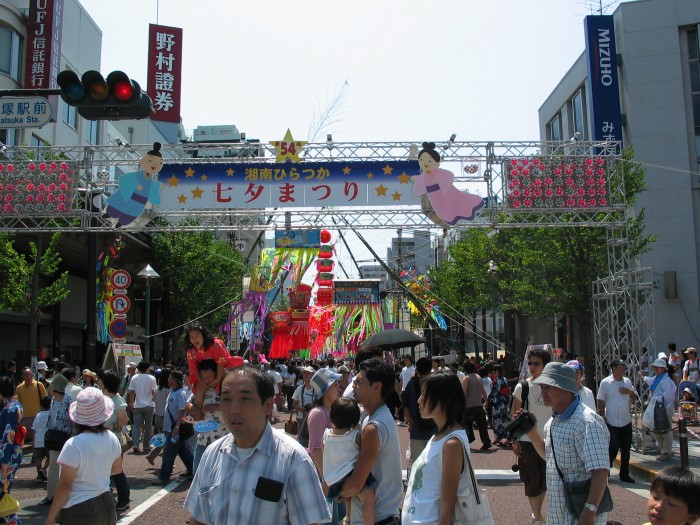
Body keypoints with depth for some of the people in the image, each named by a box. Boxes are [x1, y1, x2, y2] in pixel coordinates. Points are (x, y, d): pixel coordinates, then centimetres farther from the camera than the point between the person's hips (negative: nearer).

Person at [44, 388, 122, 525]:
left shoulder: (73, 445, -21)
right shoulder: (112, 439, -4)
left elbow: (65, 485, -17)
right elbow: (117, 469, 11)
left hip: (79, 511, -5)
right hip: (105, 504, 5)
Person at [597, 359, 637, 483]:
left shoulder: (627, 382, 7)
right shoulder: (605, 383, -7)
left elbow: (634, 398, 14)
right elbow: (601, 402, -4)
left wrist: (629, 391, -7)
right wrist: (602, 417, -8)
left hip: (626, 421, 5)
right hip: (612, 422, -5)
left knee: (626, 449, 9)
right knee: (613, 448, -5)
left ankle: (624, 474, 21)